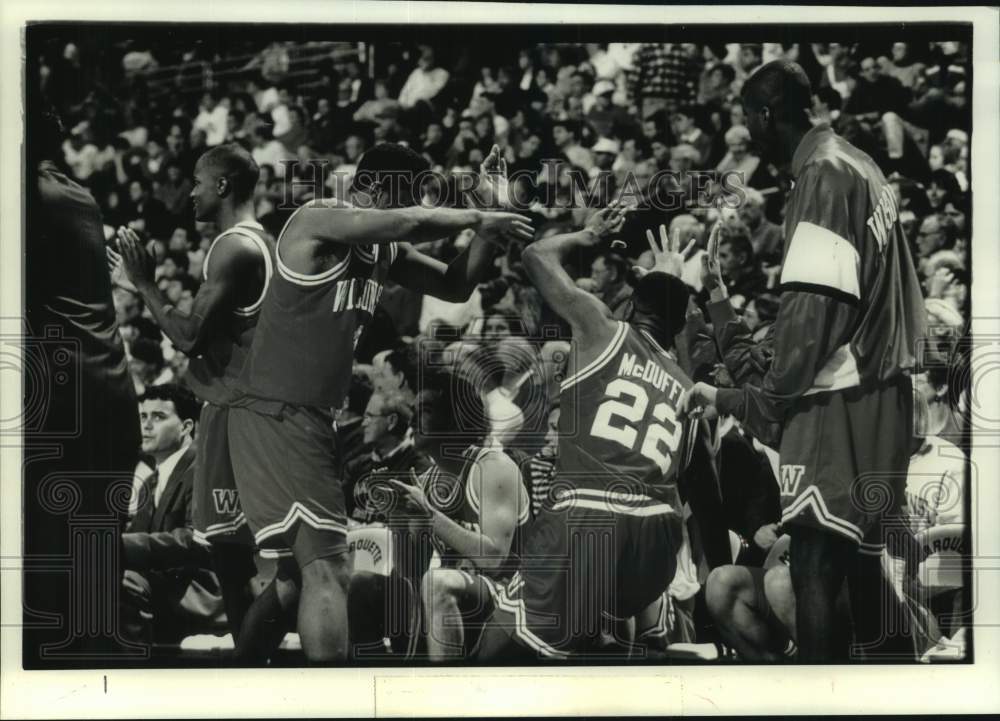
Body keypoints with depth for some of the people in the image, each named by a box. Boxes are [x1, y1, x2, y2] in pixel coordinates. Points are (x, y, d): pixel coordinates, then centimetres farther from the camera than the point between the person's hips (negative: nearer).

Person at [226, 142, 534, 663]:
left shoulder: (384, 250, 13)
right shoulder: (317, 220, -14)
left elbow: (455, 286, 17)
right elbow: (411, 224, -29)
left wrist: (490, 221, 5)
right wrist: (482, 220, -15)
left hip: (309, 418, 10)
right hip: (274, 416, -10)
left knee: (298, 565, 18)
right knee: (326, 568, -14)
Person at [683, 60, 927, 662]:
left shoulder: (823, 175, -13)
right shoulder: (860, 165, 13)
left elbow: (813, 309, -19)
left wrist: (753, 402, -12)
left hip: (838, 403, -9)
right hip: (881, 390, 9)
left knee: (816, 566, -8)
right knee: (863, 556, 15)